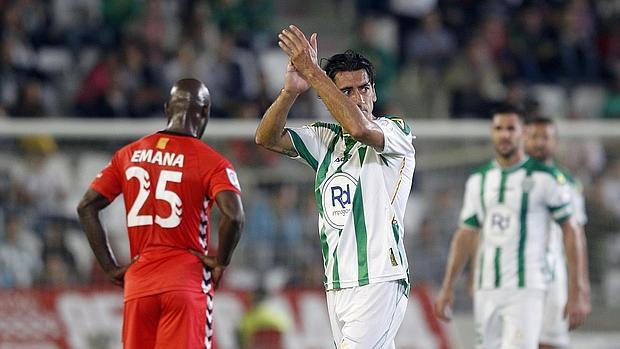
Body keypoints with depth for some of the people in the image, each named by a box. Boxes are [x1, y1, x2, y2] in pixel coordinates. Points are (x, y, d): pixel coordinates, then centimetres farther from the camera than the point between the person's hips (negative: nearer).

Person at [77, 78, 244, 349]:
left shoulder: (129, 154, 12)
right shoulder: (212, 162, -2)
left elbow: (86, 207, 9)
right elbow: (234, 216, -19)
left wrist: (110, 268, 10)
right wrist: (220, 262, -4)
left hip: (138, 284, 4)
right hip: (187, 283, -4)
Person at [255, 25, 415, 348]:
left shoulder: (396, 132, -2)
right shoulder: (325, 139, 15)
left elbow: (360, 128, -24)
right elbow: (267, 138, 2)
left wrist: (312, 72, -22)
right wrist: (290, 90, -17)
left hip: (379, 282, -6)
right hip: (337, 284, 6)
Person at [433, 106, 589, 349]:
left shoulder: (544, 178, -3)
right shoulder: (478, 180, 13)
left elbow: (570, 232, -1)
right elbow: (466, 235, 18)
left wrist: (576, 293, -5)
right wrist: (447, 287, 12)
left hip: (525, 290, -5)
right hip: (486, 290, 5)